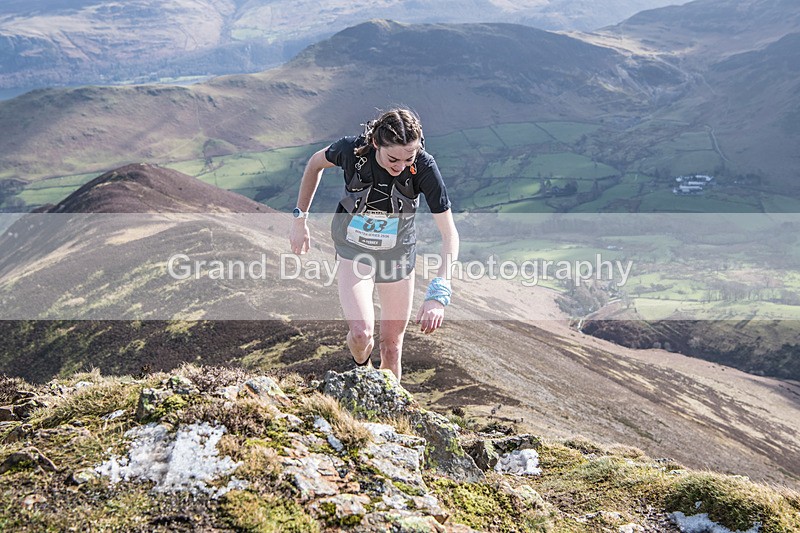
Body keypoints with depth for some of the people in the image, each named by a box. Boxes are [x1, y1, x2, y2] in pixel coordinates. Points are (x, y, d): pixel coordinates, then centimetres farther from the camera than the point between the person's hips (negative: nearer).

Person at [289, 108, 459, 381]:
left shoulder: (424, 167, -28)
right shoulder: (352, 149, -27)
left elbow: (449, 234, -26)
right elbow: (316, 163, -2)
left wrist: (438, 293, -37)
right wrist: (300, 219, 1)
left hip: (398, 255, 1)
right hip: (354, 252, -1)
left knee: (392, 347, 9)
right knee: (361, 333, -21)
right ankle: (361, 368, 16)